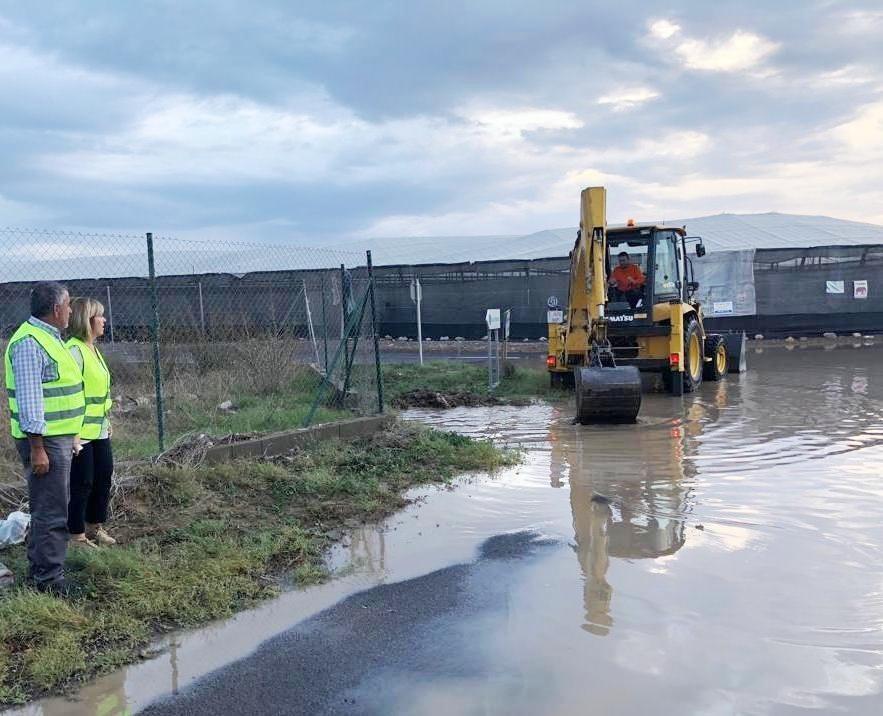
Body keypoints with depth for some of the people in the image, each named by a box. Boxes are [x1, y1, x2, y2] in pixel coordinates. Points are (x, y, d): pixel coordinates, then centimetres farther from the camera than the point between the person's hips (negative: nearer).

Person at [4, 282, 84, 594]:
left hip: (60, 438, 10)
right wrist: (37, 448, -23)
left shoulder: (49, 338, 15)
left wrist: (71, 437, 22)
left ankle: (38, 570, 30)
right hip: (44, 439, -10)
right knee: (51, 513, -6)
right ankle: (49, 581, 1)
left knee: (47, 509, 19)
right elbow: (29, 398, -21)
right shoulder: (29, 342, -17)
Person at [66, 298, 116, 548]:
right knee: (82, 483, 1)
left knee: (103, 478, 15)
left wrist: (107, 422, 19)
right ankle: (77, 535, 13)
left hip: (100, 431, 9)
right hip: (81, 433, -9)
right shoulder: (74, 350, -17)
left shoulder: (93, 349, 13)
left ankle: (95, 526, 30)